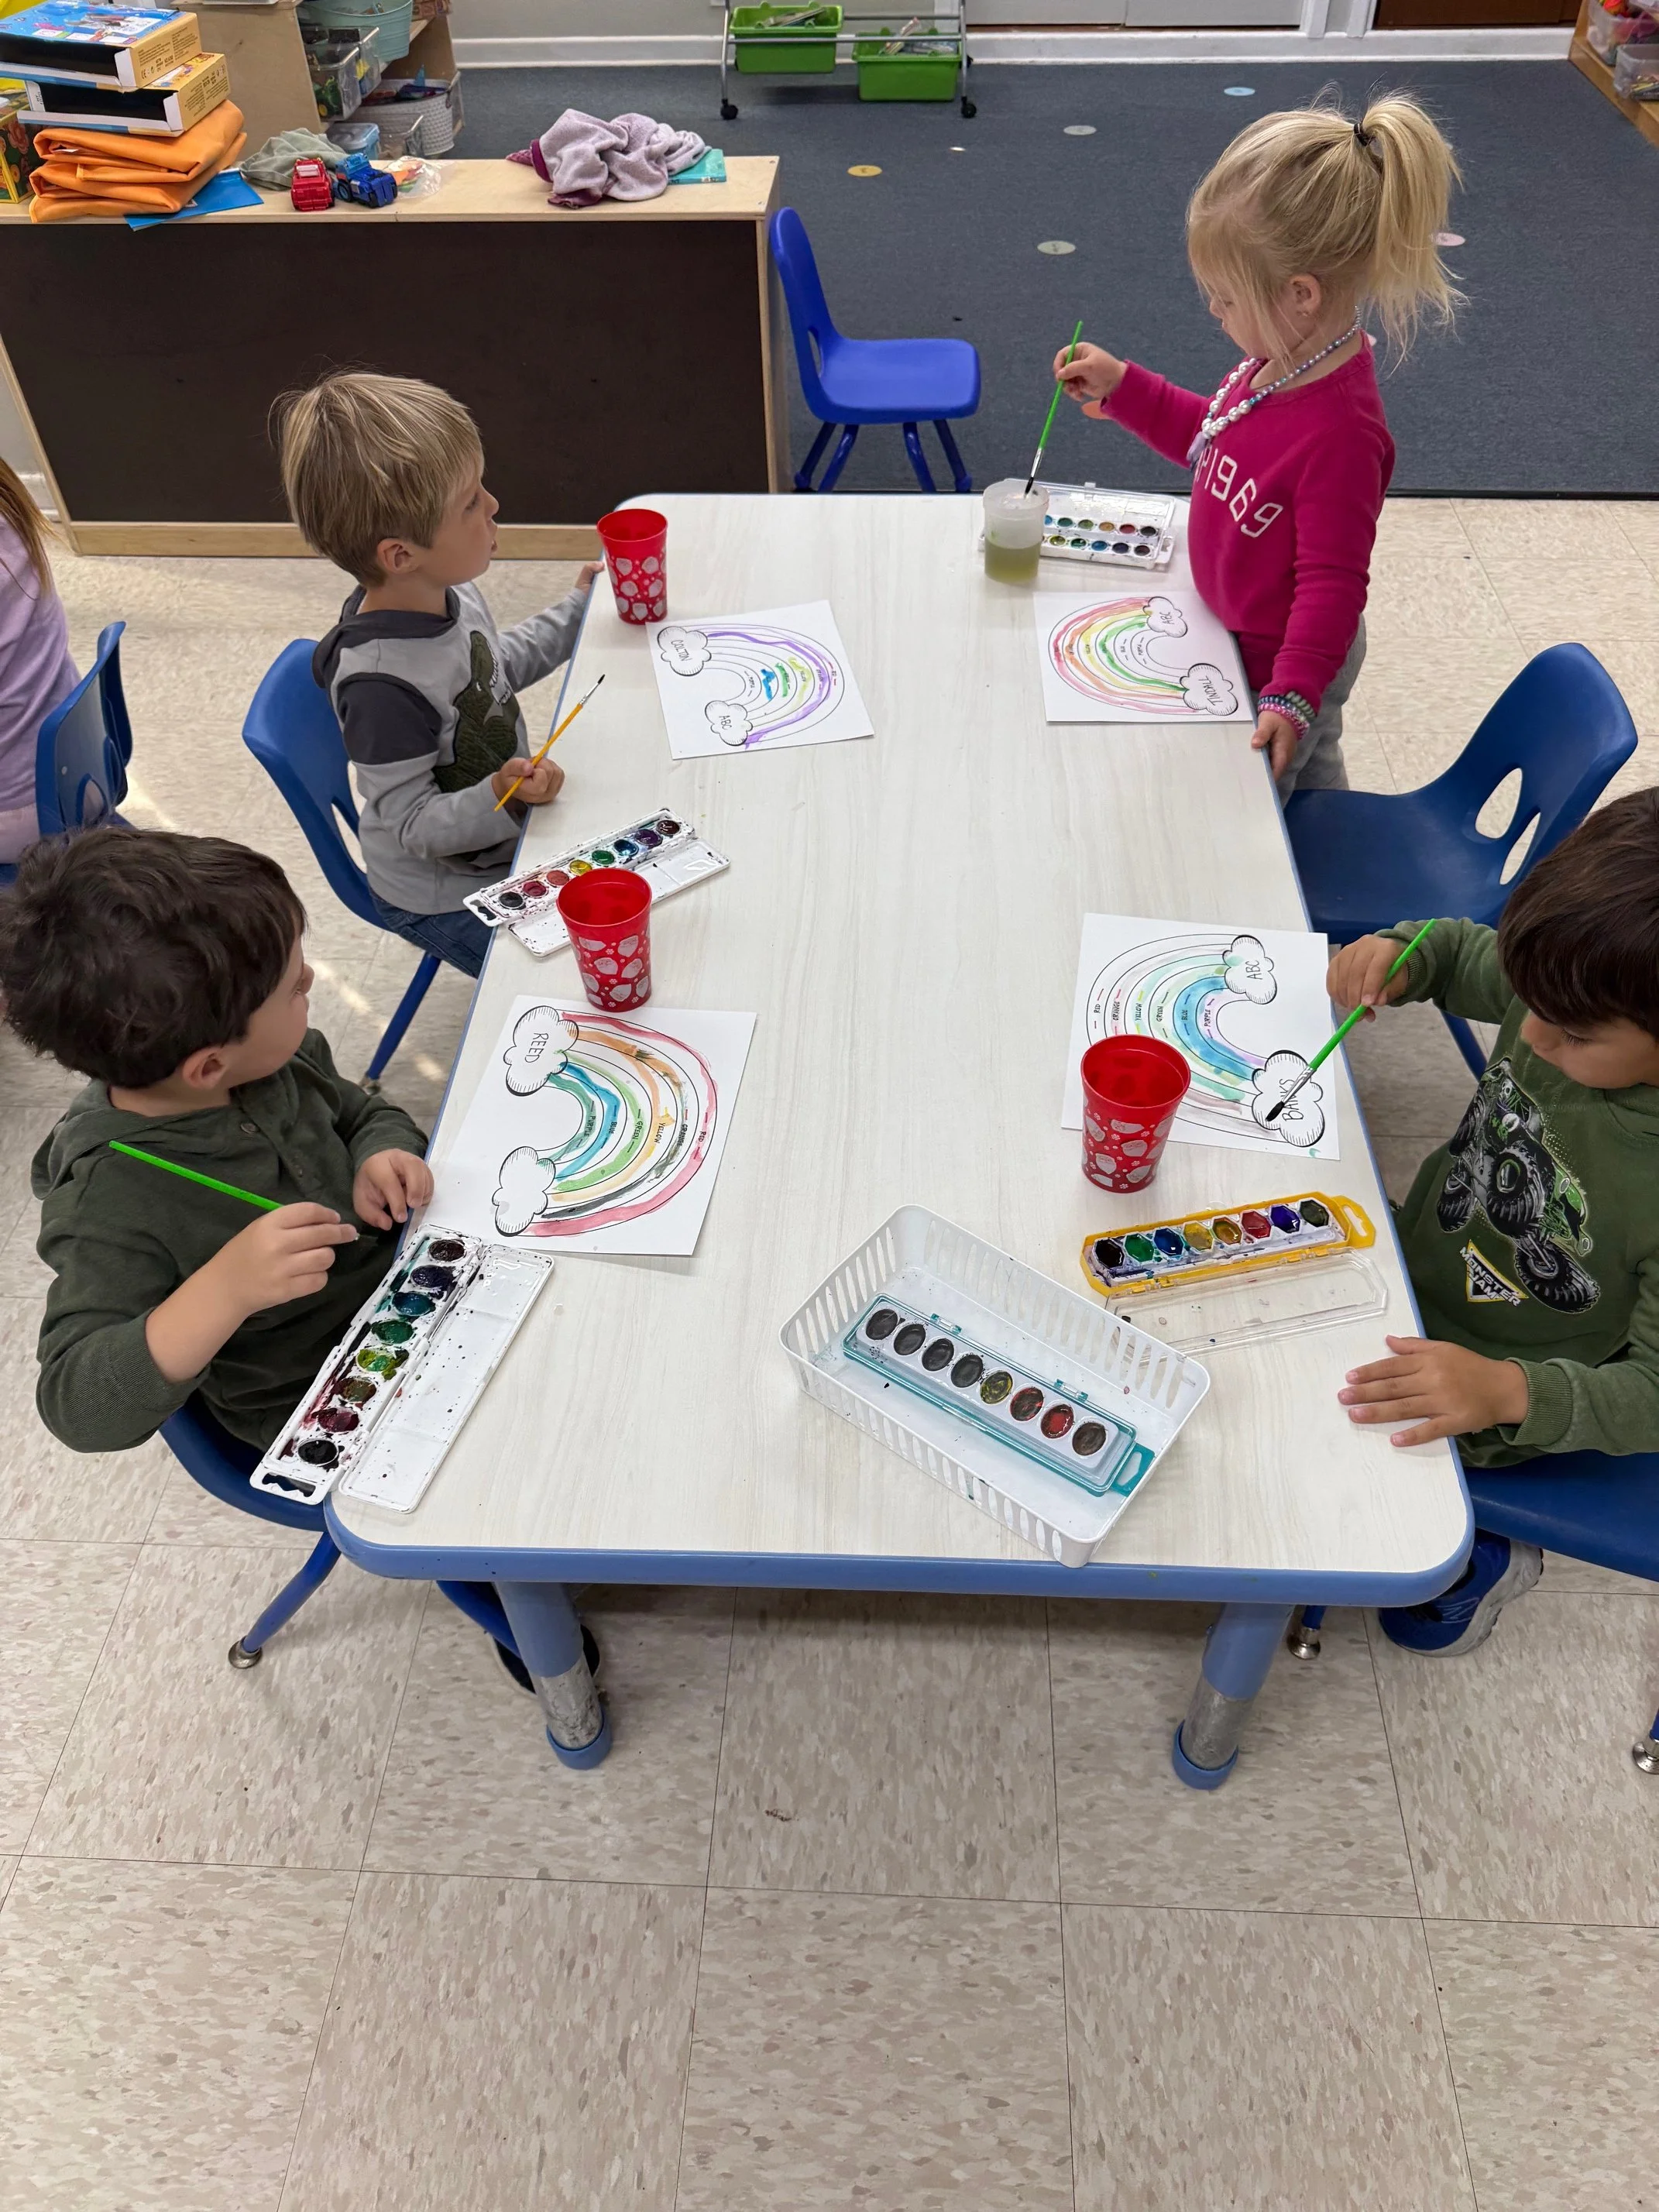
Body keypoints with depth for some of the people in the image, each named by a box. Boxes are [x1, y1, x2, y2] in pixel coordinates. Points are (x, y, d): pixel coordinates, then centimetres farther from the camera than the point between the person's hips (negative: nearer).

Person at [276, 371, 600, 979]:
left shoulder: (449, 590, -9)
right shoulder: (382, 683, -36)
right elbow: (414, 826, -26)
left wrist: (578, 610, 15)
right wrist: (502, 798, -42)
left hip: (505, 837, 8)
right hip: (446, 898, -8)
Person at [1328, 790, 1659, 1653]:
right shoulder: (1579, 1004, -20)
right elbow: (1464, 953, 3)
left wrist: (1510, 1392, -41)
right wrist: (1398, 952, -19)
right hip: (1417, 1254, 6)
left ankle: (1475, 1557, 16)